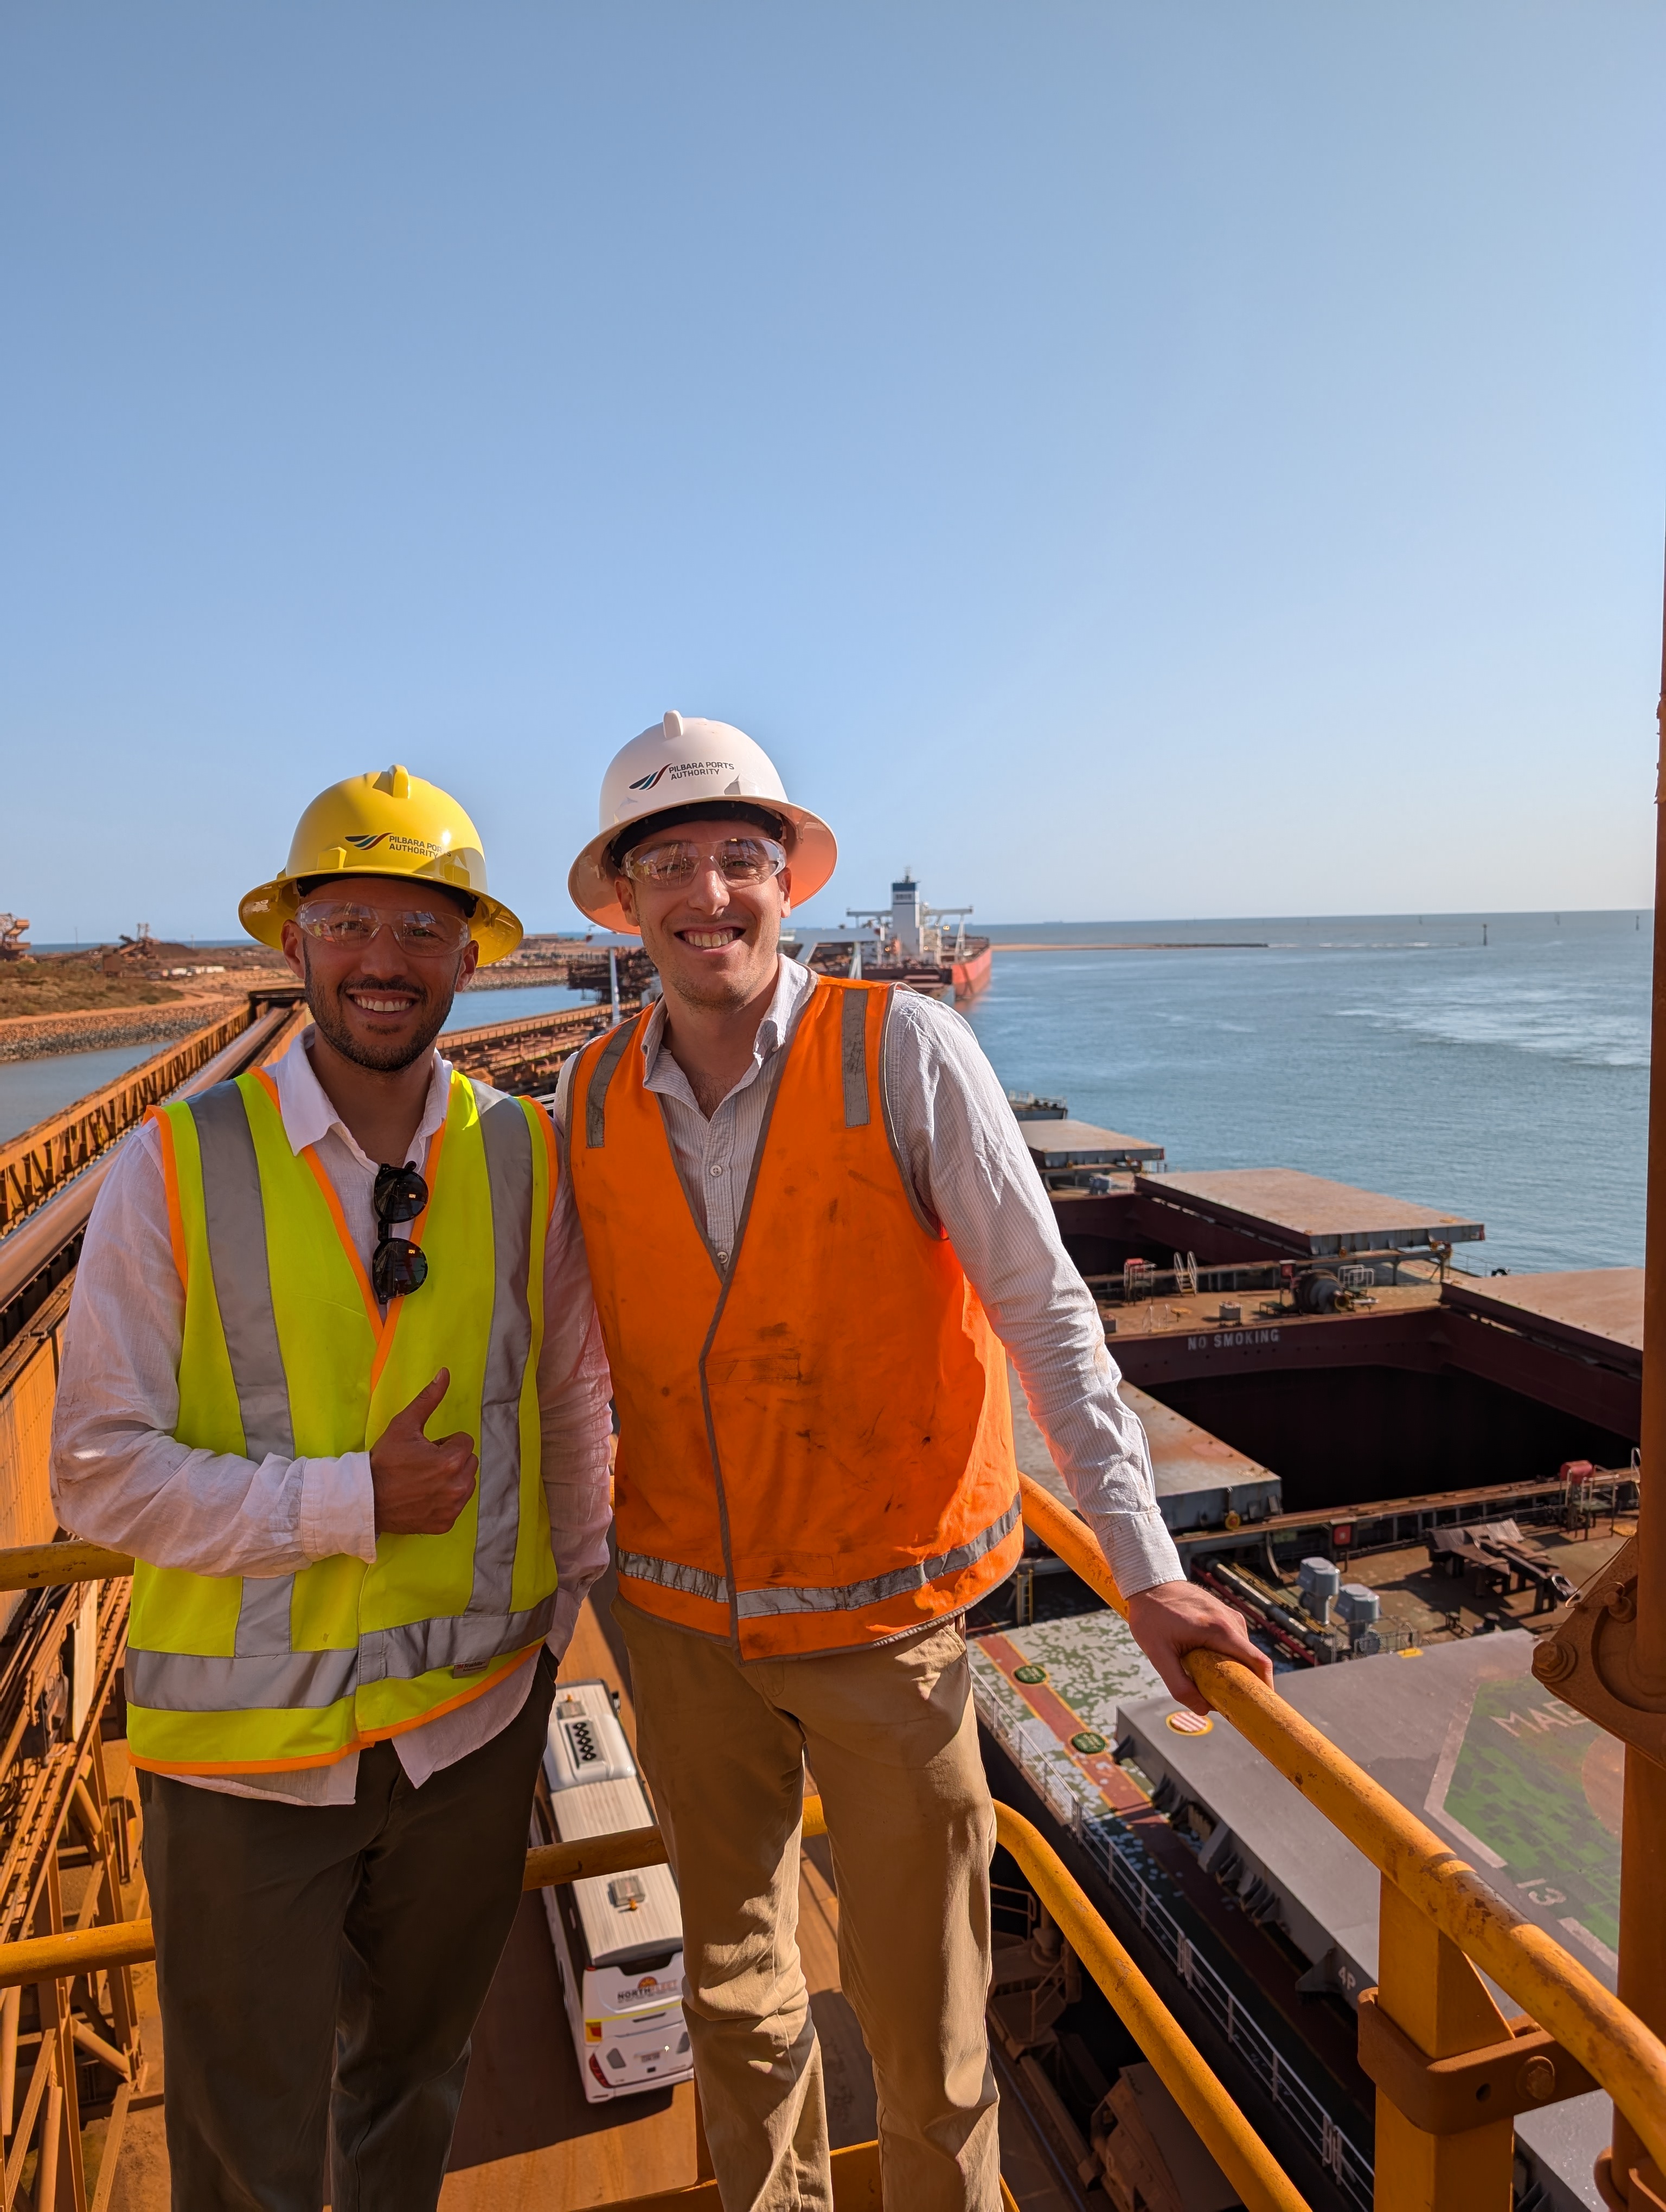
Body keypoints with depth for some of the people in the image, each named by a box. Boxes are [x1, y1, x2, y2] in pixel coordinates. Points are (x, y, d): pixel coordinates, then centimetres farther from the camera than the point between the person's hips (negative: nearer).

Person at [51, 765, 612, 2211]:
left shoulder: (524, 1154, -7)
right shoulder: (179, 1165, -13)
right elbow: (100, 1472, -11)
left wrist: (562, 1610, 9)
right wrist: (352, 1503, -19)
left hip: (474, 1716, 2)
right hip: (247, 1737, -2)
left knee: (417, 2086, 27)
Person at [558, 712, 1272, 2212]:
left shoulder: (906, 1050, -15)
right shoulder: (594, 1099, -3)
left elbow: (1046, 1313, -13)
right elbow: (576, 1348, 8)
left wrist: (1147, 1567, -15)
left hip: (886, 1611, -3)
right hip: (682, 1616, 4)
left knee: (923, 2012, 14)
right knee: (733, 1991, 22)